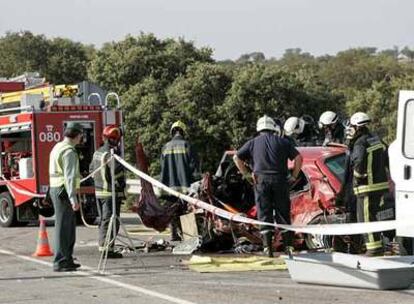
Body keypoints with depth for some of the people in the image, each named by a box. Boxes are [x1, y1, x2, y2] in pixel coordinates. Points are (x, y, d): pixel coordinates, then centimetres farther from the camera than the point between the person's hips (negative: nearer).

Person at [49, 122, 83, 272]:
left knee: (69, 226, 16)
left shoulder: (58, 147, 16)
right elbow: (70, 176, -23)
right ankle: (60, 262, -5)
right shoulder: (69, 151, -15)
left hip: (56, 190, 10)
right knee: (63, 227, -7)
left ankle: (67, 259, 22)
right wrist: (73, 198, -27)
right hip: (64, 191, -10)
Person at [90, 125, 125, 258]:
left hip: (99, 191, 9)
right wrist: (121, 186, -12)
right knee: (110, 221, -5)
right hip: (111, 193, -9)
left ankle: (102, 246, 22)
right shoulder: (111, 154, -18)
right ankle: (108, 249, -6)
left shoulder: (97, 152, 12)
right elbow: (118, 171, -24)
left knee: (103, 220, 16)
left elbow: (92, 169, 21)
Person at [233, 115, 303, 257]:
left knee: (264, 214, 1)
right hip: (280, 180, 0)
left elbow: (237, 158, 6)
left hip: (261, 180, 0)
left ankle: (268, 247, -6)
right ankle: (288, 245, 3)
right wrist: (294, 176, 8)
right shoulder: (282, 142, 12)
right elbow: (298, 157, 4)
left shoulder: (253, 143, 12)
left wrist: (246, 175, 8)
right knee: (283, 213, 7)